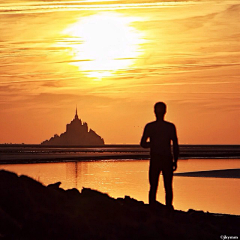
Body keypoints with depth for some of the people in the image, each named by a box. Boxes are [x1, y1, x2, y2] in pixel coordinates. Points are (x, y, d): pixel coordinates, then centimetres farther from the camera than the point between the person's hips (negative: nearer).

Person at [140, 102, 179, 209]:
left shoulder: (149, 127, -3)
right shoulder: (171, 127, -3)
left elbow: (143, 144, -1)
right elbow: (175, 145, -2)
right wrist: (175, 161, 6)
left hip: (155, 160, 0)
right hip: (167, 160, 0)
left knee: (153, 187, 6)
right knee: (168, 187, 7)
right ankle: (168, 209, 5)